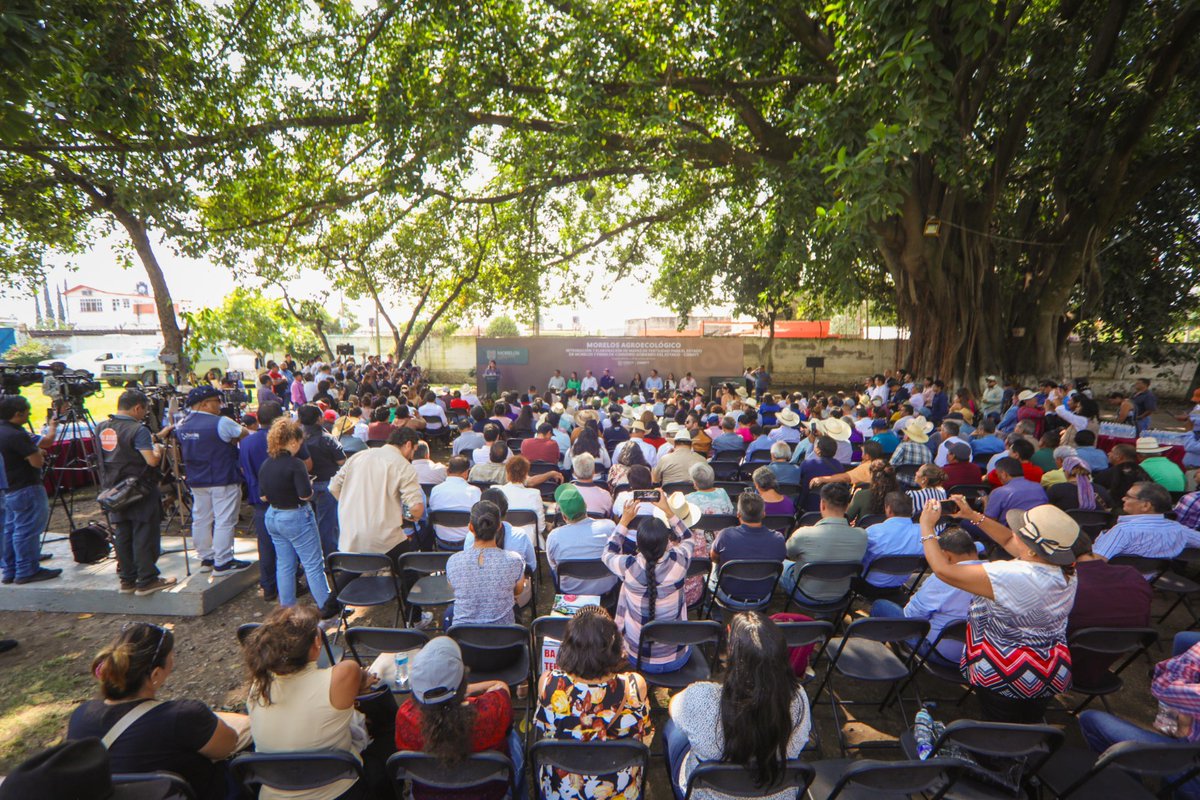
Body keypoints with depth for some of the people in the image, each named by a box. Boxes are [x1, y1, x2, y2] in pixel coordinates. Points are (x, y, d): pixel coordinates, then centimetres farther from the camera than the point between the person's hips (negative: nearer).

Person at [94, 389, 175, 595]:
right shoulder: (138, 430, -18)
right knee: (145, 537, 0)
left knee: (122, 536, 13)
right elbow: (152, 461, -23)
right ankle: (147, 581, 4)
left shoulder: (101, 429, 7)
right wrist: (157, 449, -3)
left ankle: (127, 580, 20)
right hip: (140, 491, -7)